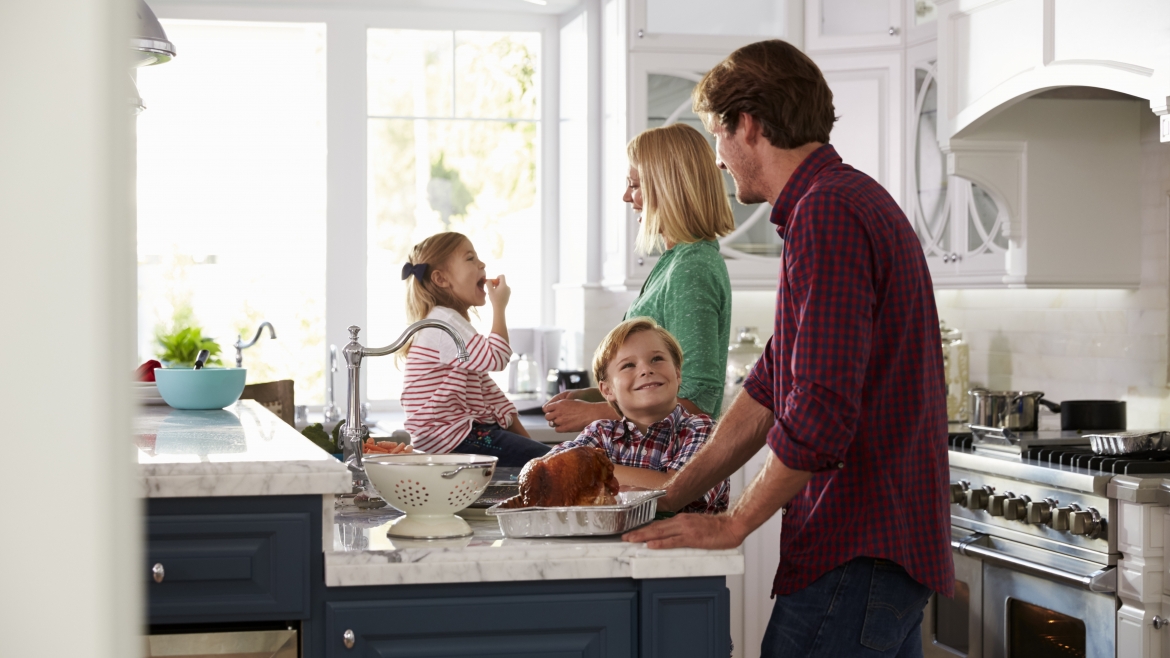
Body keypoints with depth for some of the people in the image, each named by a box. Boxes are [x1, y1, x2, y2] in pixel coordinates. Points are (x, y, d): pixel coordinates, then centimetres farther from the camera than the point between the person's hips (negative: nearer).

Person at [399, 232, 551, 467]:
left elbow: (486, 388, 20)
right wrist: (499, 307, -9)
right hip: (450, 438, -11)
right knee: (545, 460, -20)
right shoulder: (443, 321, -13)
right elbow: (495, 359, -20)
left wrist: (522, 436, 13)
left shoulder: (455, 324, 21)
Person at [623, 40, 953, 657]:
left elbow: (819, 413, -24)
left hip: (855, 552, -10)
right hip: (890, 536, 10)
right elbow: (771, 390, 20)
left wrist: (732, 522, -11)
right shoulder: (848, 200, 19)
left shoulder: (827, 213, -16)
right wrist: (668, 500, 16)